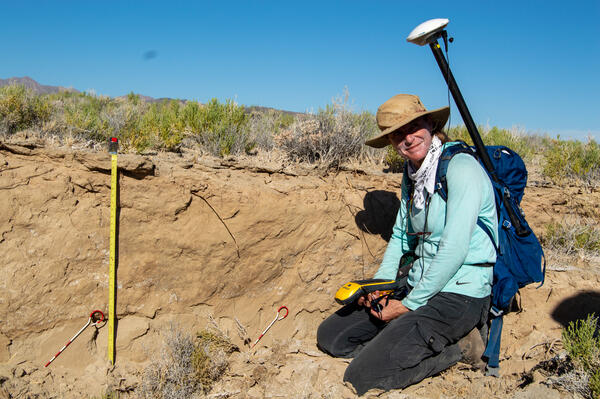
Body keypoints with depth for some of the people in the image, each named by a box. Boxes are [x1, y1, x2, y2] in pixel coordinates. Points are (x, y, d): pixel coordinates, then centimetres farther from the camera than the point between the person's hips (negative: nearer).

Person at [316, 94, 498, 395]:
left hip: (459, 294, -9)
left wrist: (410, 305, -15)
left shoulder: (460, 166, -16)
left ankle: (456, 347, 0)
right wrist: (379, 284, 4)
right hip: (417, 285, 9)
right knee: (330, 335, 7)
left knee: (361, 379, -18)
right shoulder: (411, 175, 10)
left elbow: (455, 248, -21)